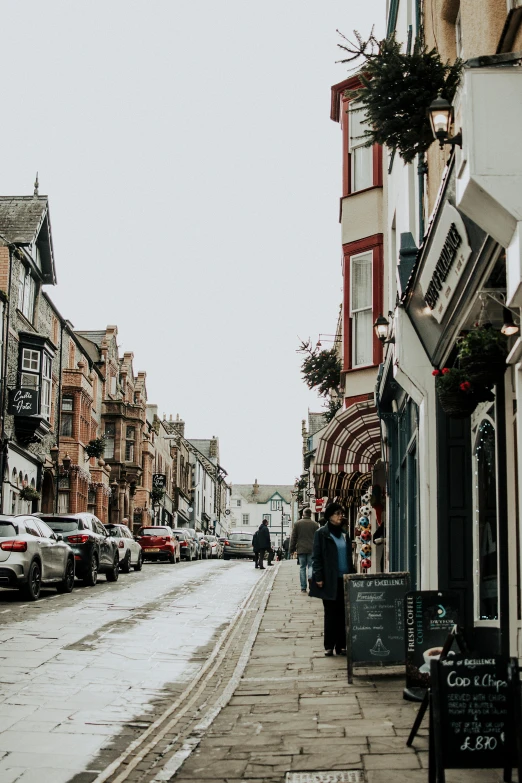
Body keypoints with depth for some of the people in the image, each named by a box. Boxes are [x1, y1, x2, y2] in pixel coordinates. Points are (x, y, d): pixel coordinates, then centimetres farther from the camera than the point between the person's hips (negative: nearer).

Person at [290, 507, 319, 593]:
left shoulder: (297, 524, 2)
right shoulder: (315, 524, 2)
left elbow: (293, 538, 4)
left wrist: (292, 548, 11)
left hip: (301, 549, 0)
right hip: (312, 549, 0)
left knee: (302, 567, 6)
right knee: (311, 565, 7)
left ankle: (303, 587, 5)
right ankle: (311, 577, -24)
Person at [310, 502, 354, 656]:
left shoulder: (344, 535, 13)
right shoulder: (321, 534, -3)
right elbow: (316, 557, -5)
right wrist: (318, 577, -12)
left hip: (344, 579, 4)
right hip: (330, 580, -4)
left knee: (342, 613, 4)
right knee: (330, 613, 1)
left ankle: (341, 645, 10)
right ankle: (329, 646, 9)